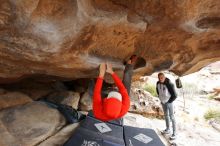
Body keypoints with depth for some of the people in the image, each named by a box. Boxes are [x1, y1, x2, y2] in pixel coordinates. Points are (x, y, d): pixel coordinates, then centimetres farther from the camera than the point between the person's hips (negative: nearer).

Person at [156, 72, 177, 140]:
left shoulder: (169, 84, -26)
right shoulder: (158, 83, -8)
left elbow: (174, 95, -19)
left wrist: (169, 101, -12)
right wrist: (161, 99, 10)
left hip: (169, 102, -6)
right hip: (163, 102, 6)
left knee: (171, 117, -2)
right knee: (166, 115, 19)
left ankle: (174, 133, 10)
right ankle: (167, 129, 35)